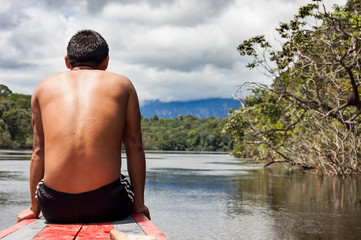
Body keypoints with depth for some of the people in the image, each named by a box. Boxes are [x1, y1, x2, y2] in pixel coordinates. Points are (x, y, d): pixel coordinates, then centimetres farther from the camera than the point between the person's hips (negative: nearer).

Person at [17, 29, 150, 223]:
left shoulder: (44, 87, 16)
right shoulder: (122, 84, 13)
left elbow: (38, 151, 16)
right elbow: (134, 147, 10)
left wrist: (34, 208, 24)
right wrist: (139, 205, 16)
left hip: (55, 208, 2)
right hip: (106, 206, -2)